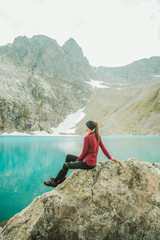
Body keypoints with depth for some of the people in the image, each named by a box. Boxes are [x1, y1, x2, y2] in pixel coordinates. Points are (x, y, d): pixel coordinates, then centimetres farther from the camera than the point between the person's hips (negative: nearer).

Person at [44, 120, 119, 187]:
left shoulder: (87, 137, -22)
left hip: (88, 163, -9)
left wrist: (77, 160, 1)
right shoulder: (97, 135, 3)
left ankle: (54, 182, 18)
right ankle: (62, 177, 20)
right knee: (68, 157, 15)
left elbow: (84, 153, -16)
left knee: (66, 165, -1)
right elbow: (103, 148, 8)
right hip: (92, 161, 9)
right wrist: (110, 158, 20)